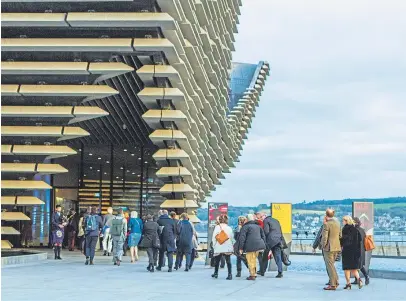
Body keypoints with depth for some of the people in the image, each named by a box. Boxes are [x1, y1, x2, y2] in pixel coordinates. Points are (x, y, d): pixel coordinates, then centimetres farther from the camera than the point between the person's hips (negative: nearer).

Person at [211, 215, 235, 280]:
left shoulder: (217, 227, -6)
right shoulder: (229, 228, 1)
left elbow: (214, 238, -6)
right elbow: (232, 238, 5)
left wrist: (214, 245, 5)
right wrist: (232, 247, 13)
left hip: (219, 248, -1)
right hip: (228, 248, 1)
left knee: (217, 261, 15)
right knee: (228, 261, 1)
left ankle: (216, 273, 27)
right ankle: (229, 274, -7)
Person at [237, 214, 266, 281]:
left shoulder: (245, 227, -2)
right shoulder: (258, 226, 19)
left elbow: (242, 237, -7)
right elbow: (263, 236, 21)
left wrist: (241, 248, -5)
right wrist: (263, 245, 23)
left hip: (251, 246, -7)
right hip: (259, 245, 7)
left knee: (250, 260, -1)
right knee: (254, 259, 20)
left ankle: (252, 275, -3)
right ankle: (254, 273, 23)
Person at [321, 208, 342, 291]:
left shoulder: (326, 224, -16)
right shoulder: (337, 223, 8)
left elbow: (324, 237, -18)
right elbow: (340, 235, 13)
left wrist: (323, 246, -5)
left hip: (329, 247, -7)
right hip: (337, 247, 7)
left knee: (330, 266, -1)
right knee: (331, 265, 20)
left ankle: (333, 285, 0)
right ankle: (335, 281, 21)